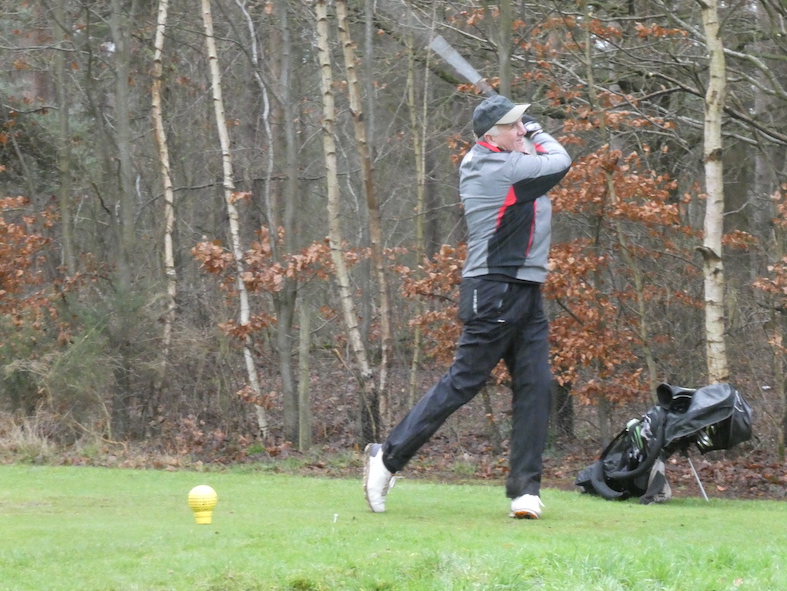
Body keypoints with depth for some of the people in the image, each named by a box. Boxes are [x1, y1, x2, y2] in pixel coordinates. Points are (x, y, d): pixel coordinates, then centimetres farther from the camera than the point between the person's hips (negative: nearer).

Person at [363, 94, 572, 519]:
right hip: (495, 294, -10)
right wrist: (538, 134, 10)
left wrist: (529, 134, 11)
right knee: (463, 382, -6)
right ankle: (388, 457, 2)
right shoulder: (504, 169, -17)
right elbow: (560, 162, -5)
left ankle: (525, 488, 0)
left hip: (524, 293, 10)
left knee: (535, 385, 1)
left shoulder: (477, 163, 12)